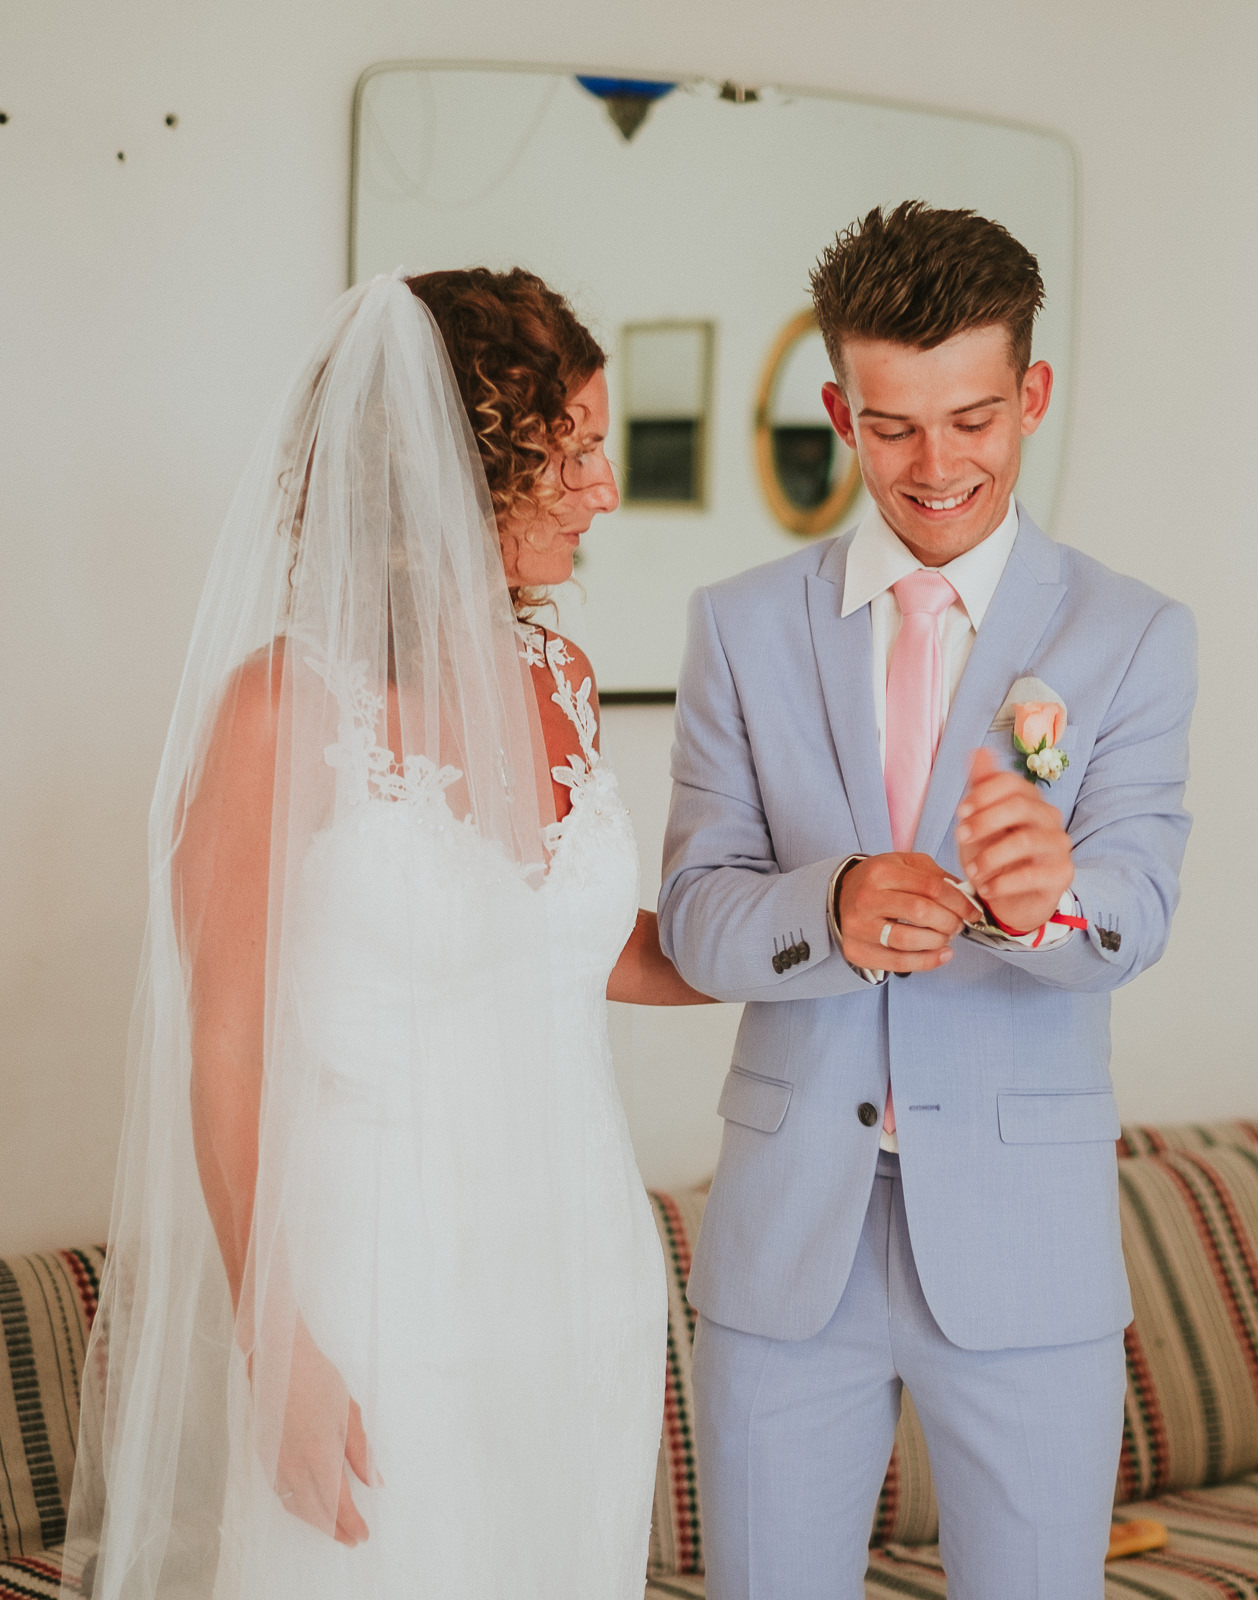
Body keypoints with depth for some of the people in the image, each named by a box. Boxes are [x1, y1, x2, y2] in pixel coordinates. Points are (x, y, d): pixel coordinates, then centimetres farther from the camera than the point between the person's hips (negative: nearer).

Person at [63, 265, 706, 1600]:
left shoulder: (559, 685, 6)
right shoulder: (288, 706, -13)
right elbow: (226, 1049, -11)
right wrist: (278, 1358, -14)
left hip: (576, 1279, 6)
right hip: (370, 1299, -6)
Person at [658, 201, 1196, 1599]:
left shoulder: (1130, 637, -1)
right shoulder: (742, 628, 3)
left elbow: (1135, 912, -12)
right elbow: (696, 917, -3)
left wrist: (1047, 892, -36)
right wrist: (834, 909, -26)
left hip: (1024, 1242, -1)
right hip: (787, 1229, 1)